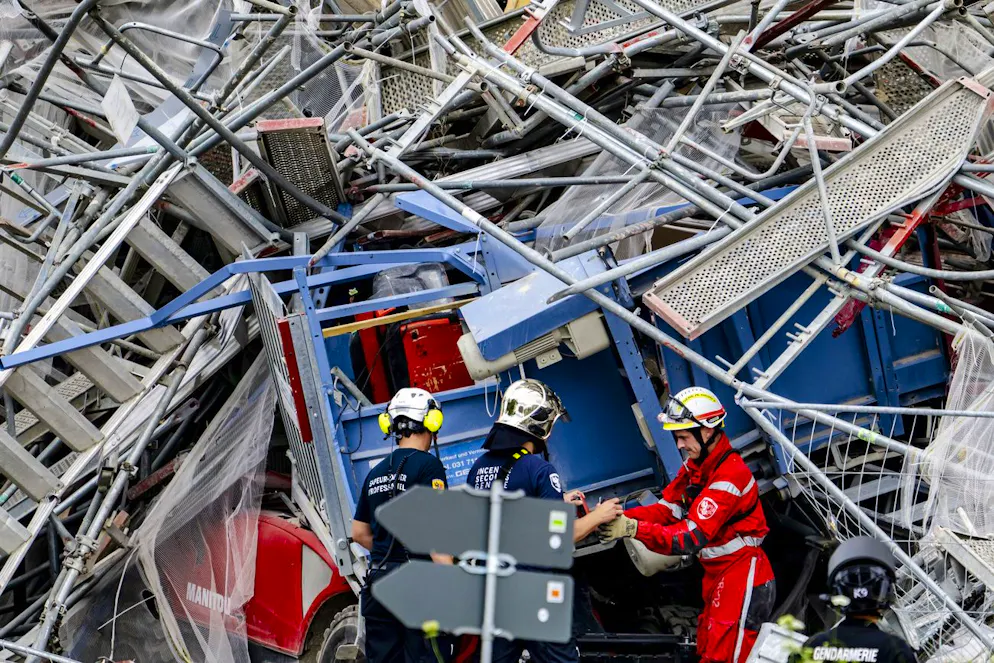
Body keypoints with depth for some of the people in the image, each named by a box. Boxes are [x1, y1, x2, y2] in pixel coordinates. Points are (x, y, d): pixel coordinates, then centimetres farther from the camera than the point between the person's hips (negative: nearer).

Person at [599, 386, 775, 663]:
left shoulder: (730, 475, -25)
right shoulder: (696, 464, 5)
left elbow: (691, 537, -30)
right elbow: (667, 508, 0)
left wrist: (633, 529, -37)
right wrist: (620, 517, -16)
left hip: (742, 576, -9)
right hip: (716, 574, 10)